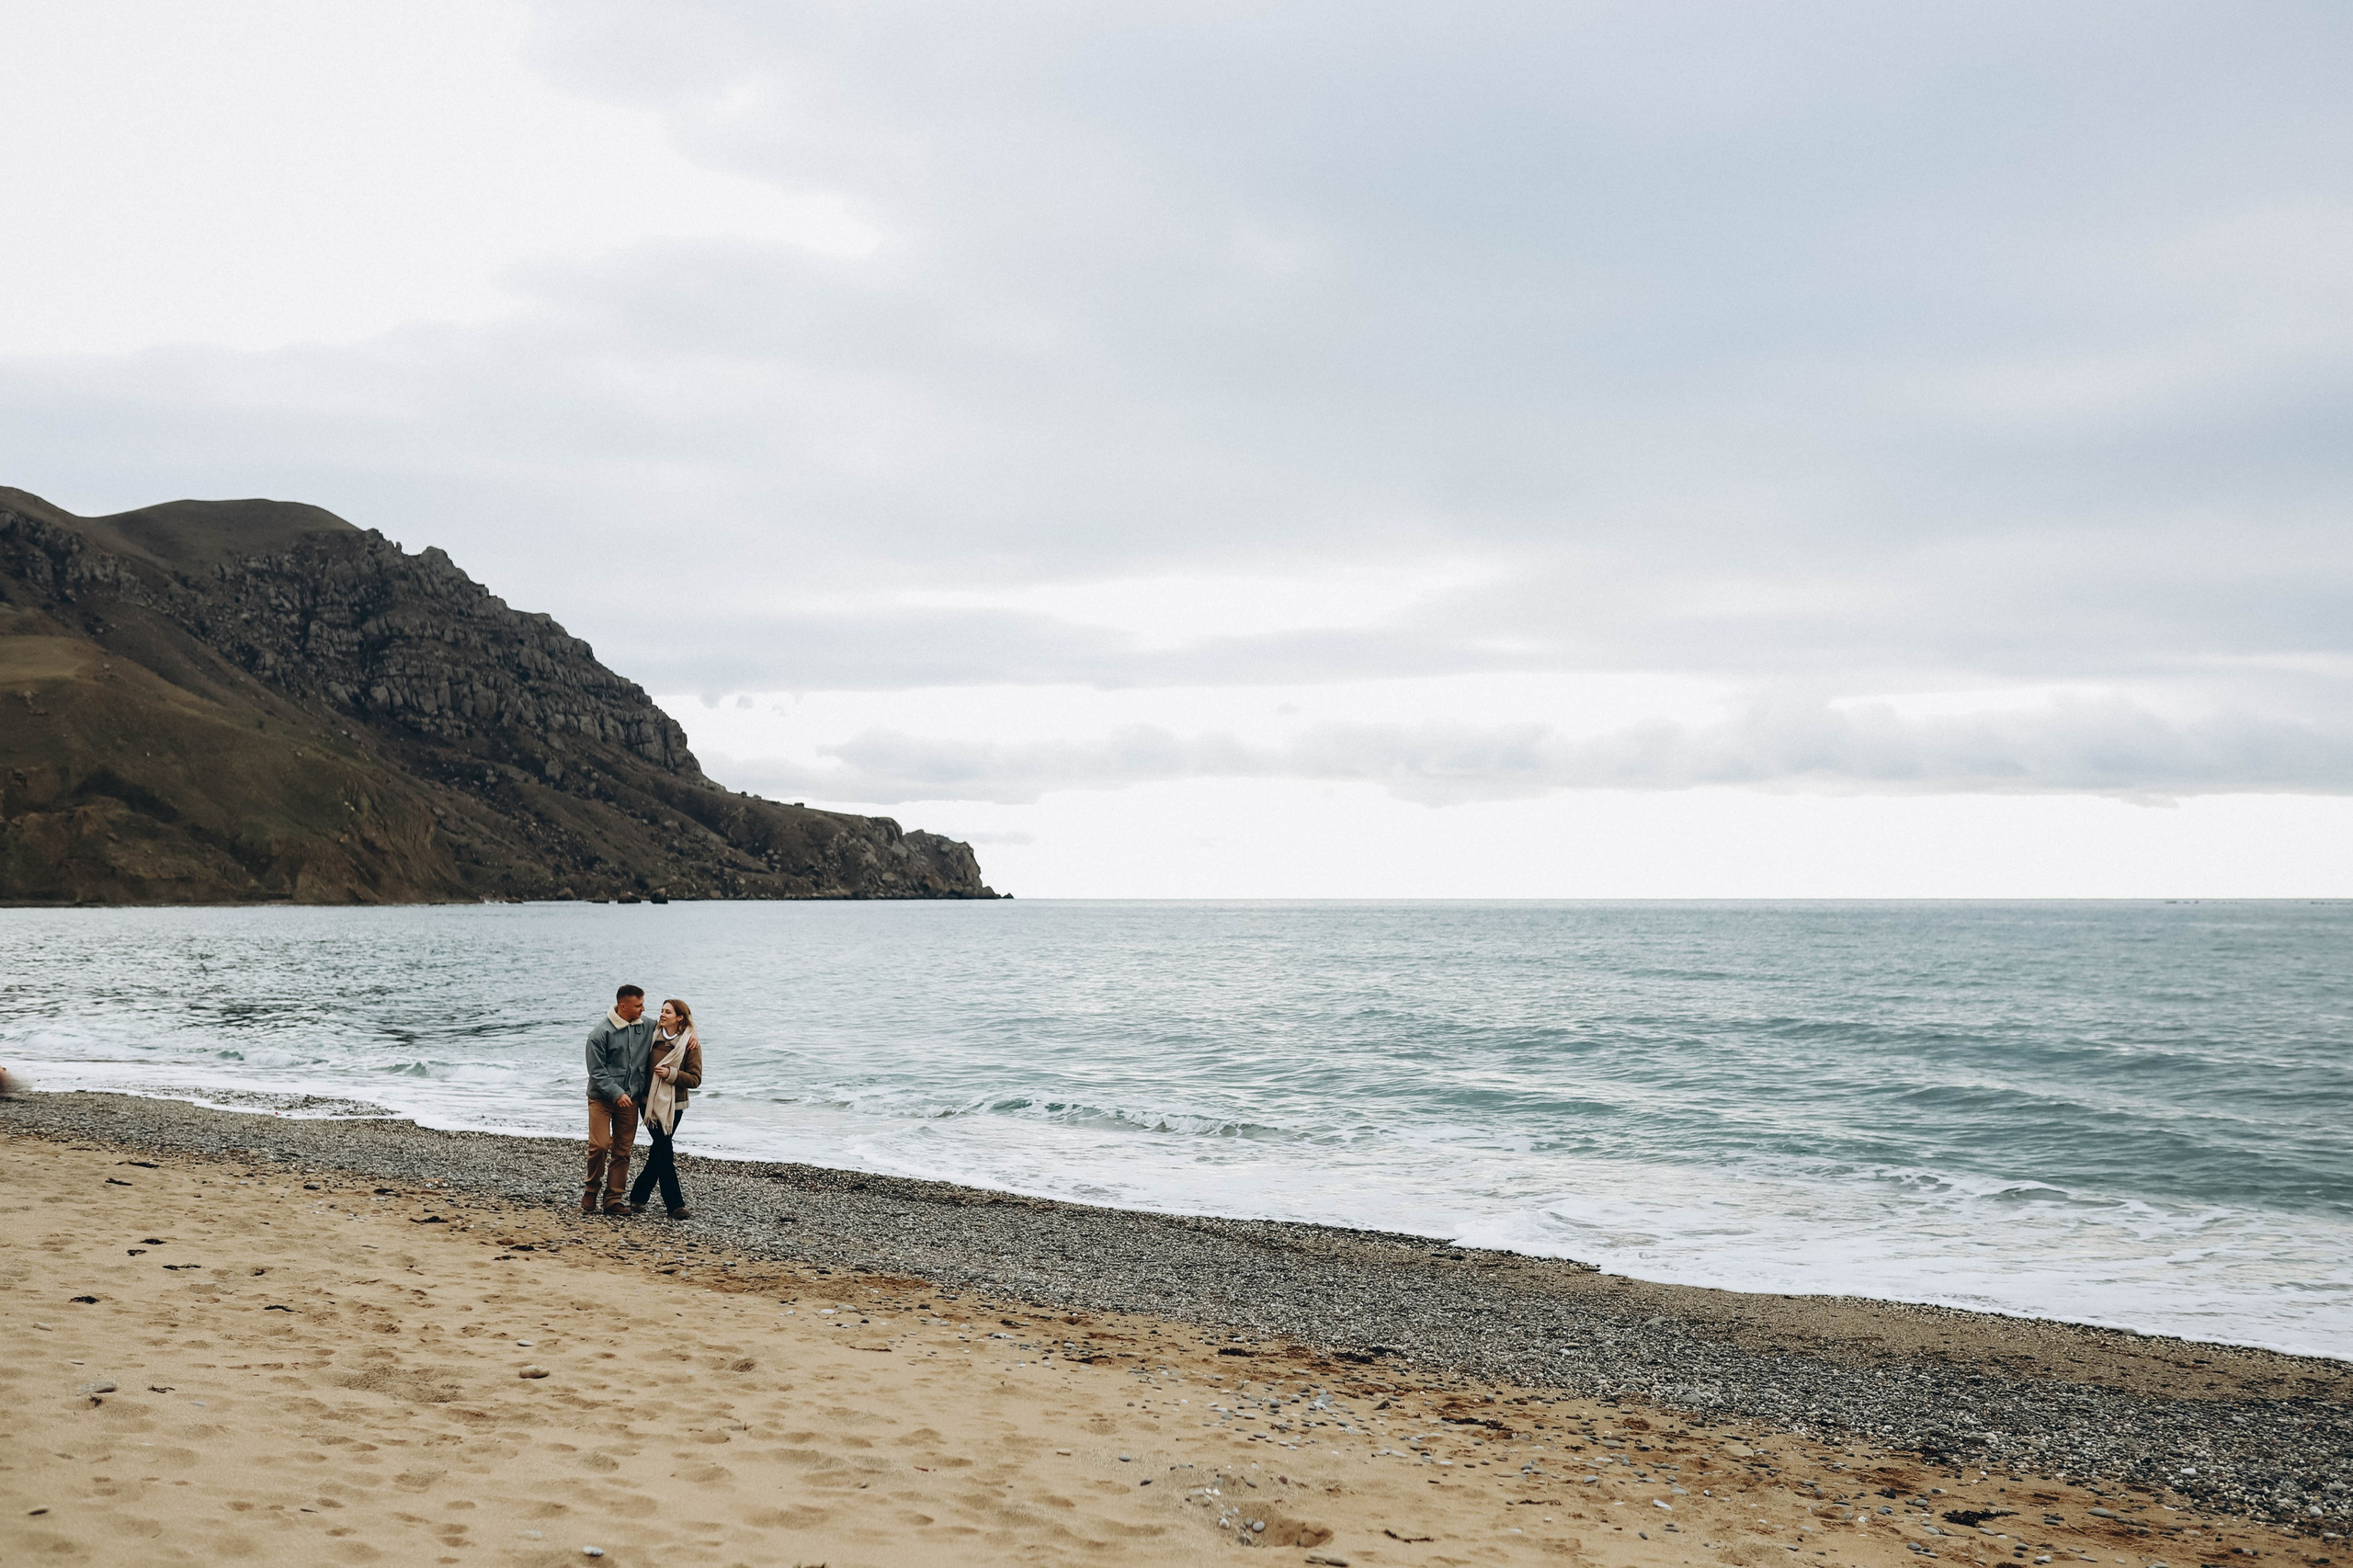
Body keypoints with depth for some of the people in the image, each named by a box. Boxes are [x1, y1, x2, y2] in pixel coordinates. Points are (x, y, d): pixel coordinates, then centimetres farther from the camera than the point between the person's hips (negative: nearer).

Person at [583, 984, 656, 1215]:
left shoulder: (647, 1026, 3)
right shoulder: (601, 1032, -13)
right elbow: (597, 1071, -12)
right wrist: (617, 1094, -19)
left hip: (629, 1099, 5)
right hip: (602, 1098, -5)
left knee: (622, 1150, 4)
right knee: (600, 1146, -12)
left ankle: (614, 1199, 11)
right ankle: (591, 1190, 10)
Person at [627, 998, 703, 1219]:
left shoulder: (690, 1044, -4)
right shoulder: (653, 1035, 4)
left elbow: (695, 1079, -5)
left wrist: (671, 1074, -18)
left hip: (673, 1105, -1)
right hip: (649, 1102, 1)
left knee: (660, 1151, 2)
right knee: (664, 1151, -5)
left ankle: (638, 1196, 18)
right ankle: (675, 1203, -3)